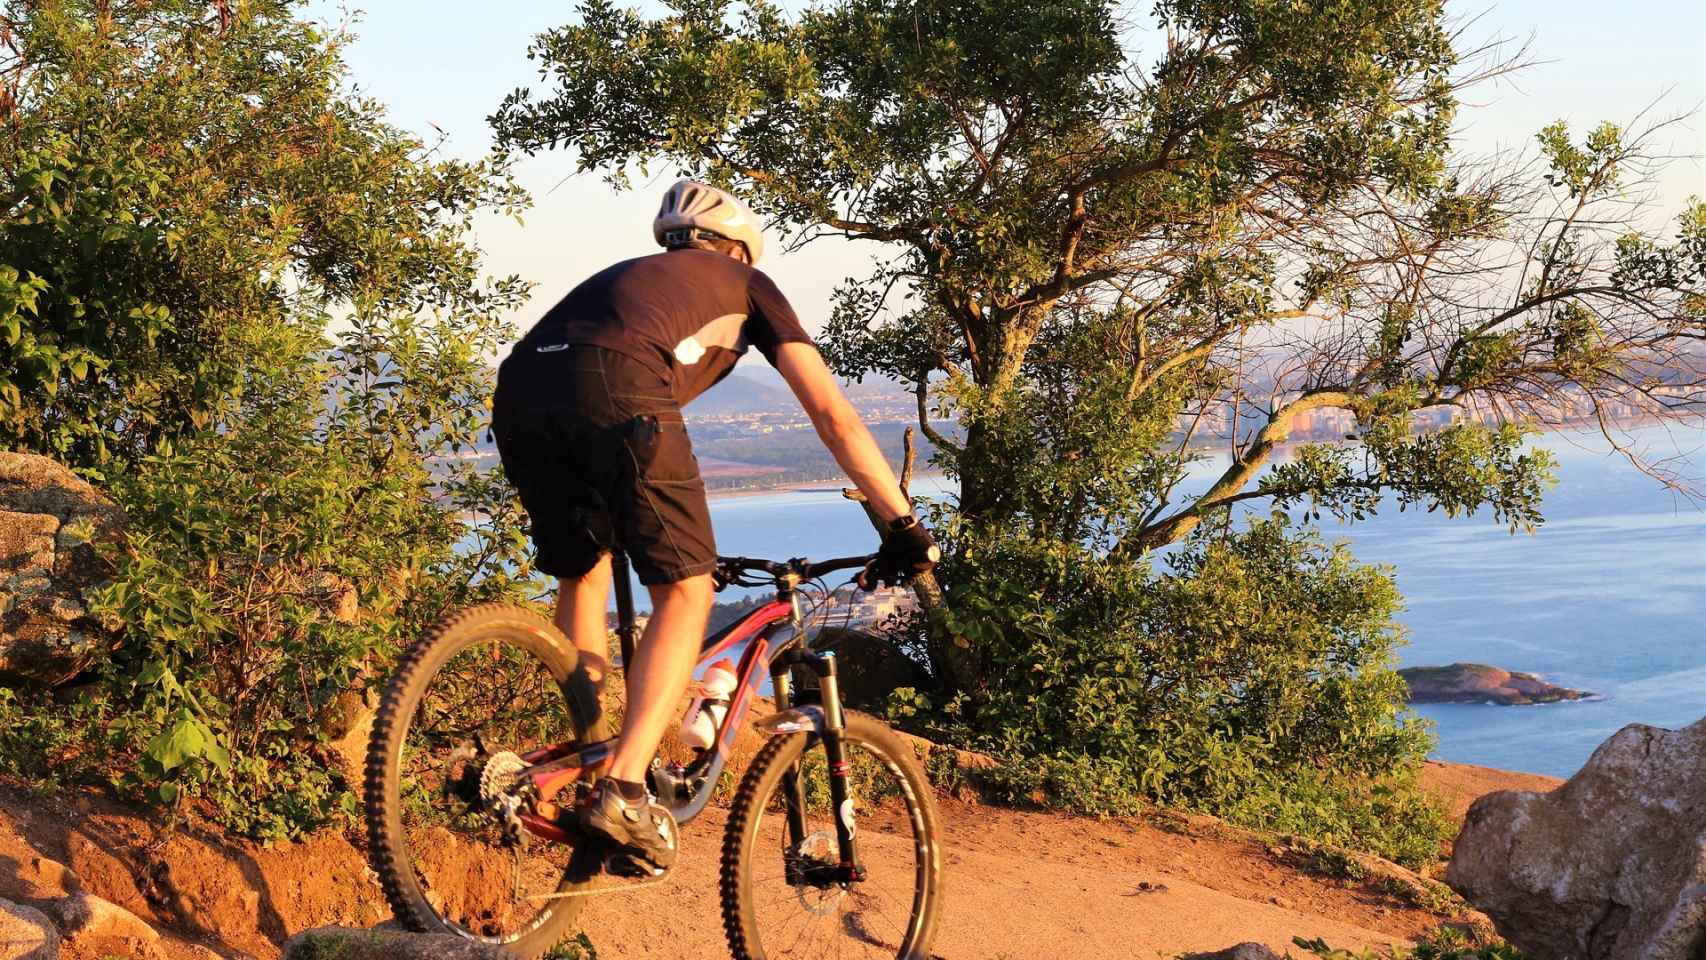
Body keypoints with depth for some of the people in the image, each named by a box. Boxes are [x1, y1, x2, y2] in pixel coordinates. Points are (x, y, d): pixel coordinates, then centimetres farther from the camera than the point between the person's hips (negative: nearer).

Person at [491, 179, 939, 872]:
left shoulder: (626, 274, 43)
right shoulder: (746, 285, 30)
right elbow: (833, 414, 20)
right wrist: (903, 526, 22)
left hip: (520, 387, 6)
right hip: (617, 393, -5)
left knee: (582, 572, 25)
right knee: (685, 590, 5)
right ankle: (624, 790, -8)